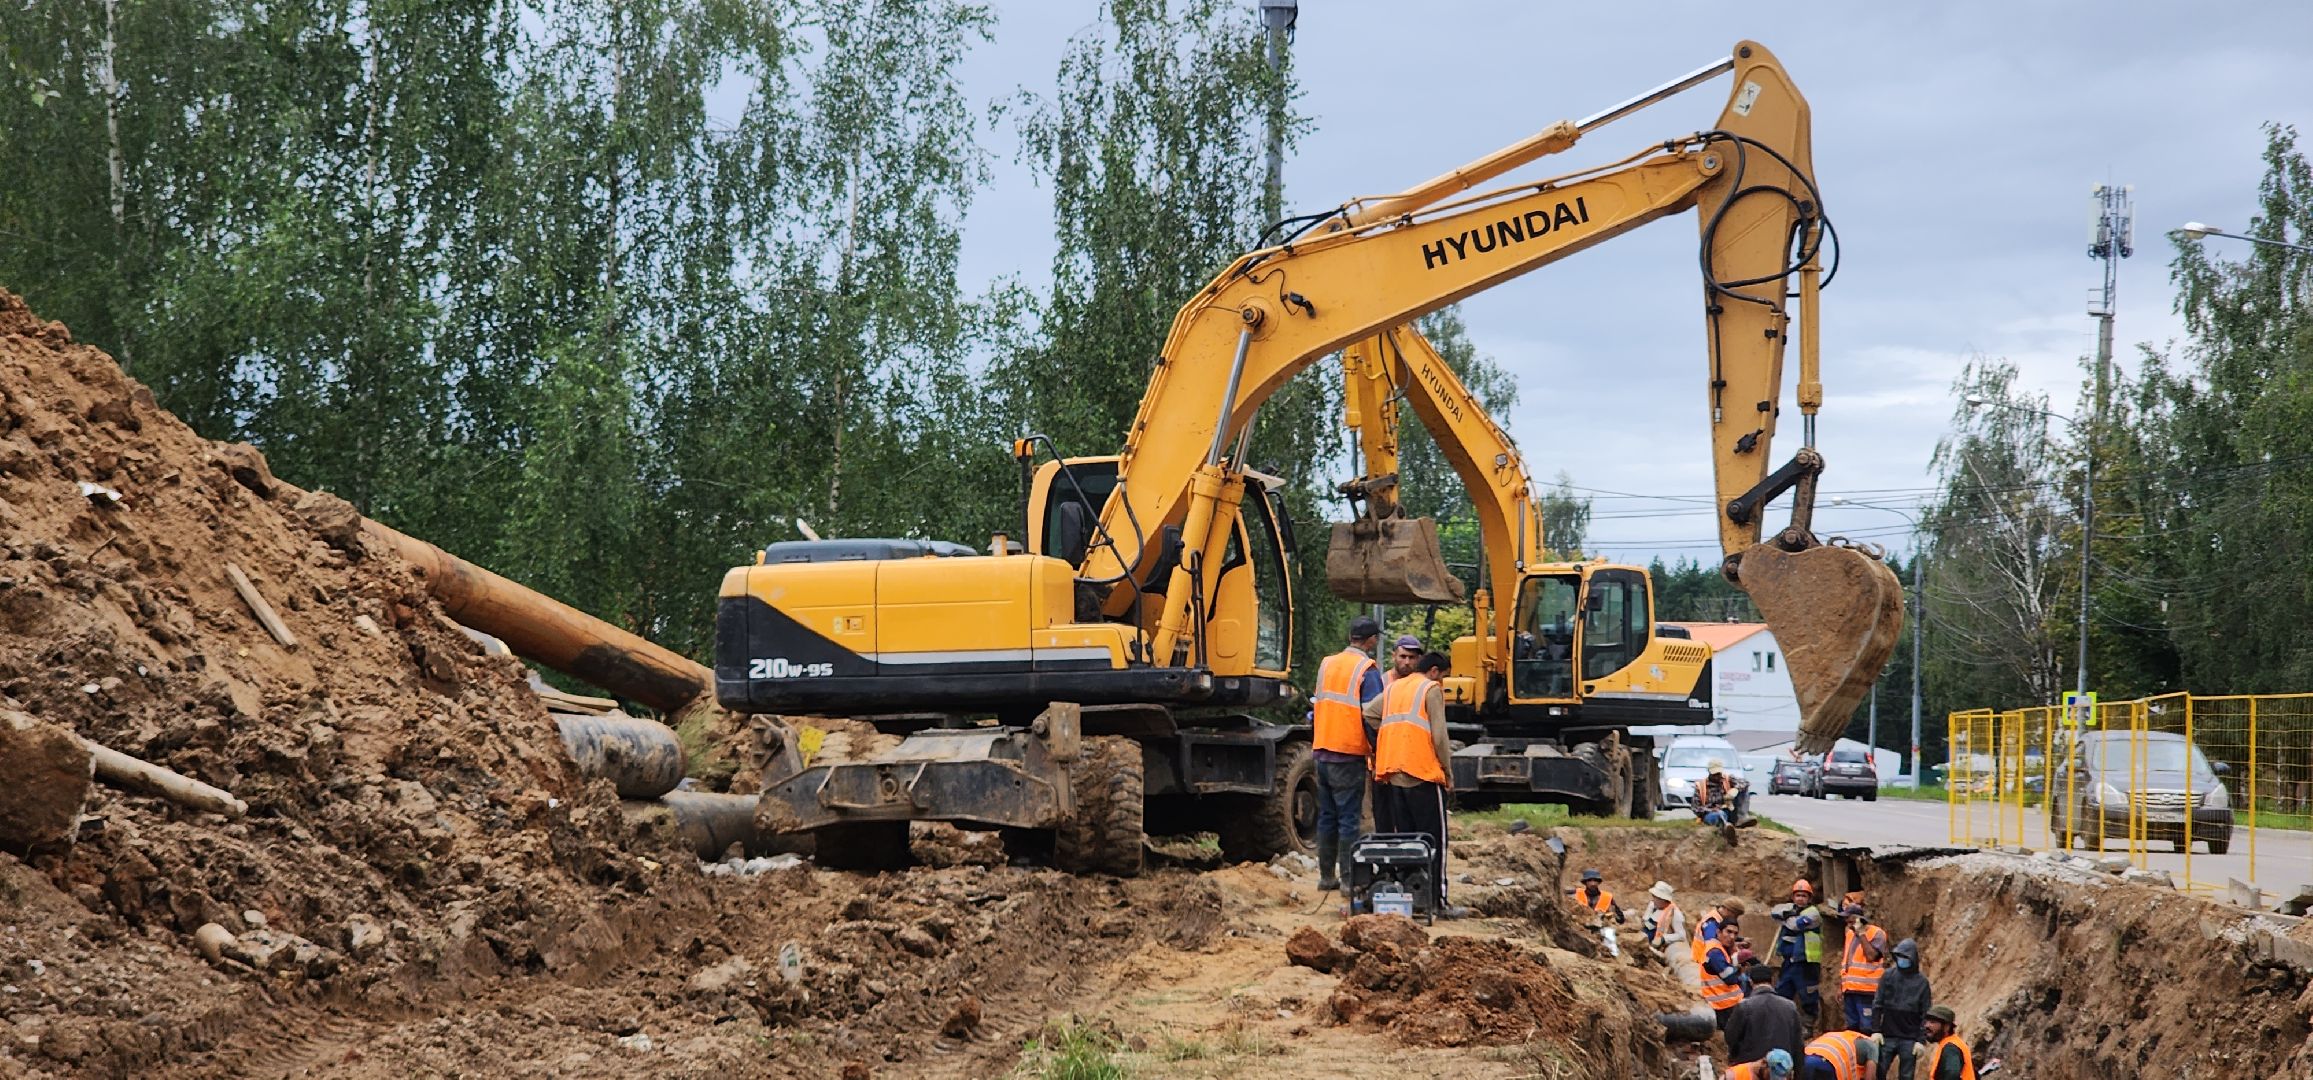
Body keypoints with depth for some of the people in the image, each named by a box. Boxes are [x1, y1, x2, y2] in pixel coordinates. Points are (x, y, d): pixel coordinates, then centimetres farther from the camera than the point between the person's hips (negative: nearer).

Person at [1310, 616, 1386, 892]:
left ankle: (1326, 876, 16)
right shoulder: (1367, 670, -9)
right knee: (1349, 818, -3)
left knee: (1327, 816, 12)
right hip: (1349, 754, -6)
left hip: (1321, 751, 6)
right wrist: (1377, 749, -5)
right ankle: (1348, 878, -4)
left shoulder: (1327, 664, 11)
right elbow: (1371, 714, -14)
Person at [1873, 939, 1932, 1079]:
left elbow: (1925, 1014, 0)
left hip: (1910, 1039, -1)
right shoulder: (1888, 975, 3)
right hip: (1888, 1036, 1)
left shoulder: (1922, 982, 1)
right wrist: (1875, 1030, -5)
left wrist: (1921, 1040, -6)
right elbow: (1877, 1005, 3)